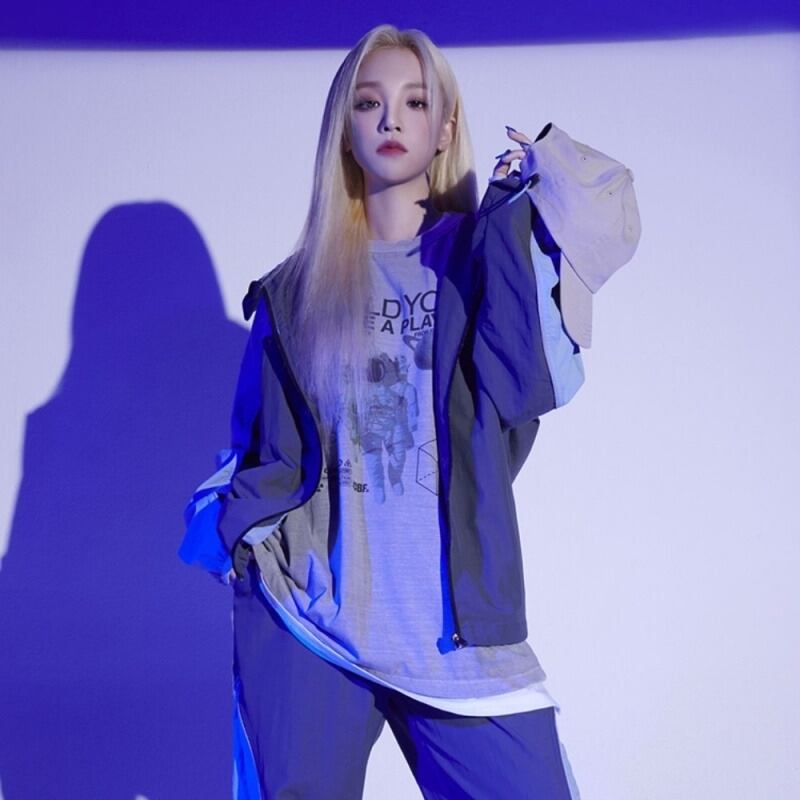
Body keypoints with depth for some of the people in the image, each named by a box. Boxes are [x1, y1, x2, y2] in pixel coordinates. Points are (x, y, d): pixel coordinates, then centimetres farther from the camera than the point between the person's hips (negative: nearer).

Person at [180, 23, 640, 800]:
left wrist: (522, 208, -14)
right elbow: (262, 454, 10)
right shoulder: (294, 291, 8)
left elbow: (536, 381, -17)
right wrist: (231, 528, -6)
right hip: (305, 622, 2)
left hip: (455, 634, -1)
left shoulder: (483, 259, 3)